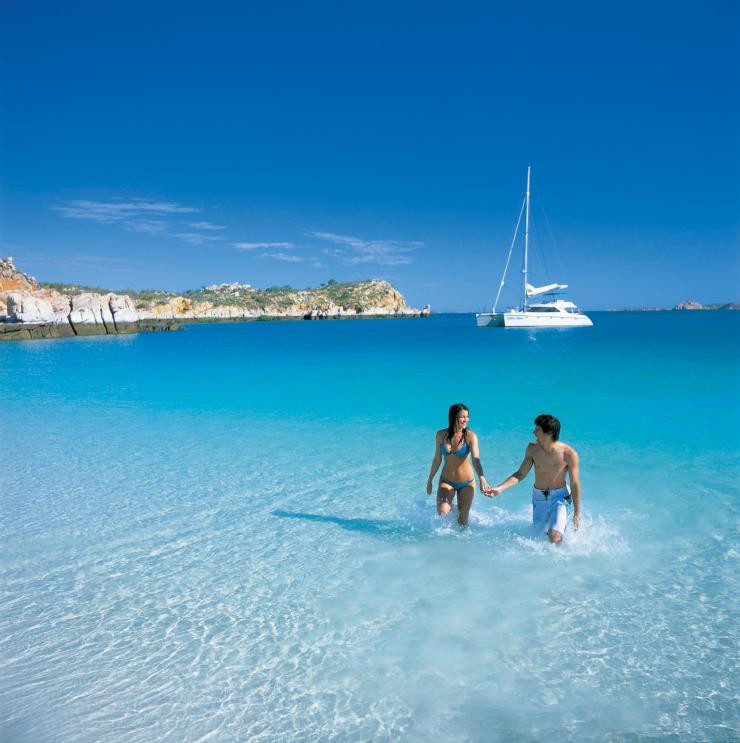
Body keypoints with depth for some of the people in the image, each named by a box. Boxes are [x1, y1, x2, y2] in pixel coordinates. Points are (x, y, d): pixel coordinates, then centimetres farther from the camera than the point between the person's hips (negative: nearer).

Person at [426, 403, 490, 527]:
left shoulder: (470, 436, -14)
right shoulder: (441, 434, -6)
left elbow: (475, 459, -28)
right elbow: (437, 459, 5)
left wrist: (482, 479, -45)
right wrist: (430, 481, 12)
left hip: (466, 483, -1)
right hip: (446, 481, 1)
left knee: (463, 518, 10)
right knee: (442, 512, -21)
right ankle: (451, 507, 15)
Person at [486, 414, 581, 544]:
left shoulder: (569, 454, -21)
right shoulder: (533, 448, -11)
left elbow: (575, 484, -11)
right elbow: (520, 474, -4)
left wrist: (577, 513, -5)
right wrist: (499, 489, -17)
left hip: (559, 496, -4)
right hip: (538, 496, 4)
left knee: (554, 536, -21)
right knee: (539, 533, 17)